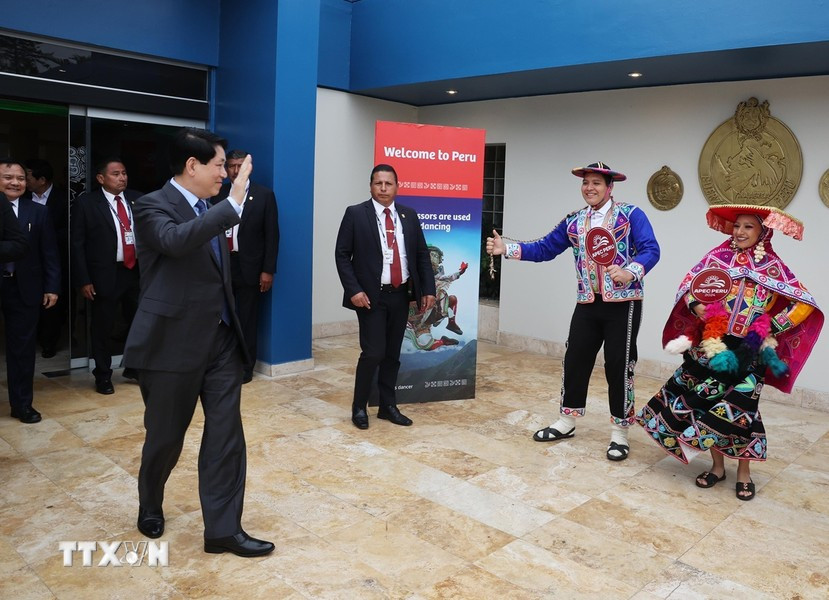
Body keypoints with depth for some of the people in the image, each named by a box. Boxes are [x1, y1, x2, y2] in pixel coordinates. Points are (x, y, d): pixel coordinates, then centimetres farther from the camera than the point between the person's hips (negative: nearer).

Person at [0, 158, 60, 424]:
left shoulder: (38, 212, 6)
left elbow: (49, 252, 5)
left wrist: (52, 287, -1)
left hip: (24, 288, 1)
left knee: (22, 347, 9)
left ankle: (22, 404, 20)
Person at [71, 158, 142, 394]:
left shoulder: (137, 199, 6)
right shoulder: (87, 202, -3)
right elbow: (77, 244, -4)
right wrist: (83, 280, -8)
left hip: (137, 271, 3)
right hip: (105, 275, -3)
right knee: (102, 327, 7)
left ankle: (135, 367, 30)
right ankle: (103, 375, 23)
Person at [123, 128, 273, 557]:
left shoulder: (209, 211, 12)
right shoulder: (152, 206, -11)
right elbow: (176, 240, -35)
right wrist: (233, 203, -36)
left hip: (220, 341, 6)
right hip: (173, 343, -6)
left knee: (226, 436, 3)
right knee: (165, 437, 11)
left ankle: (223, 529, 12)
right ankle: (150, 507, 39)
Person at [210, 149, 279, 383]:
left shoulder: (264, 195, 0)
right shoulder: (218, 194, 7)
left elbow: (272, 235, -2)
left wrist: (268, 270, -8)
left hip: (248, 267, -2)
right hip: (221, 264, 2)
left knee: (247, 320, 7)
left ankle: (245, 367, 20)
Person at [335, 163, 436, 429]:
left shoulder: (409, 215, 8)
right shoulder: (356, 214, -3)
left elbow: (422, 255, 10)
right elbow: (342, 255, -5)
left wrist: (428, 289, 1)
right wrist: (354, 290, -15)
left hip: (400, 295, 4)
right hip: (372, 296, -4)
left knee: (392, 354, 11)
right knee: (373, 353, -8)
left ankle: (388, 406, 25)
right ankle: (359, 407, 12)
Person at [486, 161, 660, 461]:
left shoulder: (631, 215, -4)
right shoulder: (573, 221, 10)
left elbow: (650, 250, -11)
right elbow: (545, 248, 9)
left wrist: (631, 272, -30)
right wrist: (507, 249, -1)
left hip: (623, 303, -5)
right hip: (587, 303, 5)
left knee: (618, 366, -1)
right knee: (575, 360, 9)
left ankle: (619, 433, 15)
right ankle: (566, 422, 26)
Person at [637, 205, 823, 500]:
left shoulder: (772, 266, 0)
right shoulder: (718, 257, 3)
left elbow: (804, 304, -2)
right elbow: (688, 287, 8)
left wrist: (772, 326, -9)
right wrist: (697, 307, -11)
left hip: (748, 351, -2)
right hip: (712, 346, 2)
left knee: (740, 409, -1)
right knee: (708, 404, 6)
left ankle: (743, 471, 19)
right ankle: (717, 465, 23)